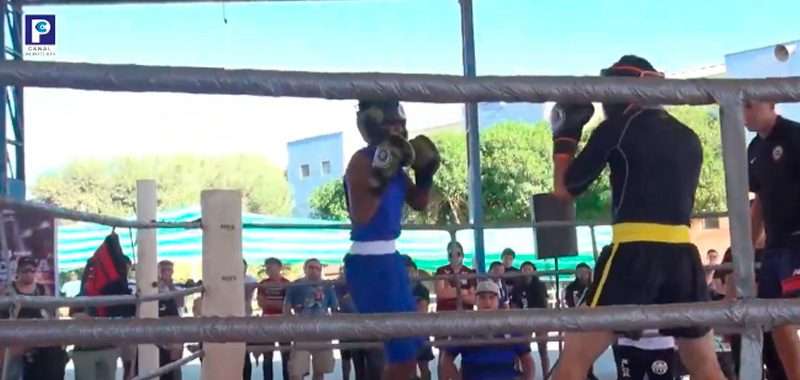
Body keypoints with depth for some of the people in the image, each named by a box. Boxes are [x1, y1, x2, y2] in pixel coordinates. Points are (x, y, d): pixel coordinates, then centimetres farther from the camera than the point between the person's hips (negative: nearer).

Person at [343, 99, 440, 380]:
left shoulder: (393, 160, 11)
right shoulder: (362, 162, -14)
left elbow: (419, 204, 20)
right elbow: (360, 216, -24)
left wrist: (426, 172, 7)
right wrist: (381, 177, -29)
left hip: (390, 258, 9)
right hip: (369, 262, -9)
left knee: (411, 344, 16)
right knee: (402, 349, -6)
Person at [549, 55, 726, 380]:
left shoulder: (617, 128, 2)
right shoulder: (688, 138, 19)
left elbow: (565, 188, 6)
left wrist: (564, 136, 20)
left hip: (634, 252, -6)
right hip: (683, 253, 6)